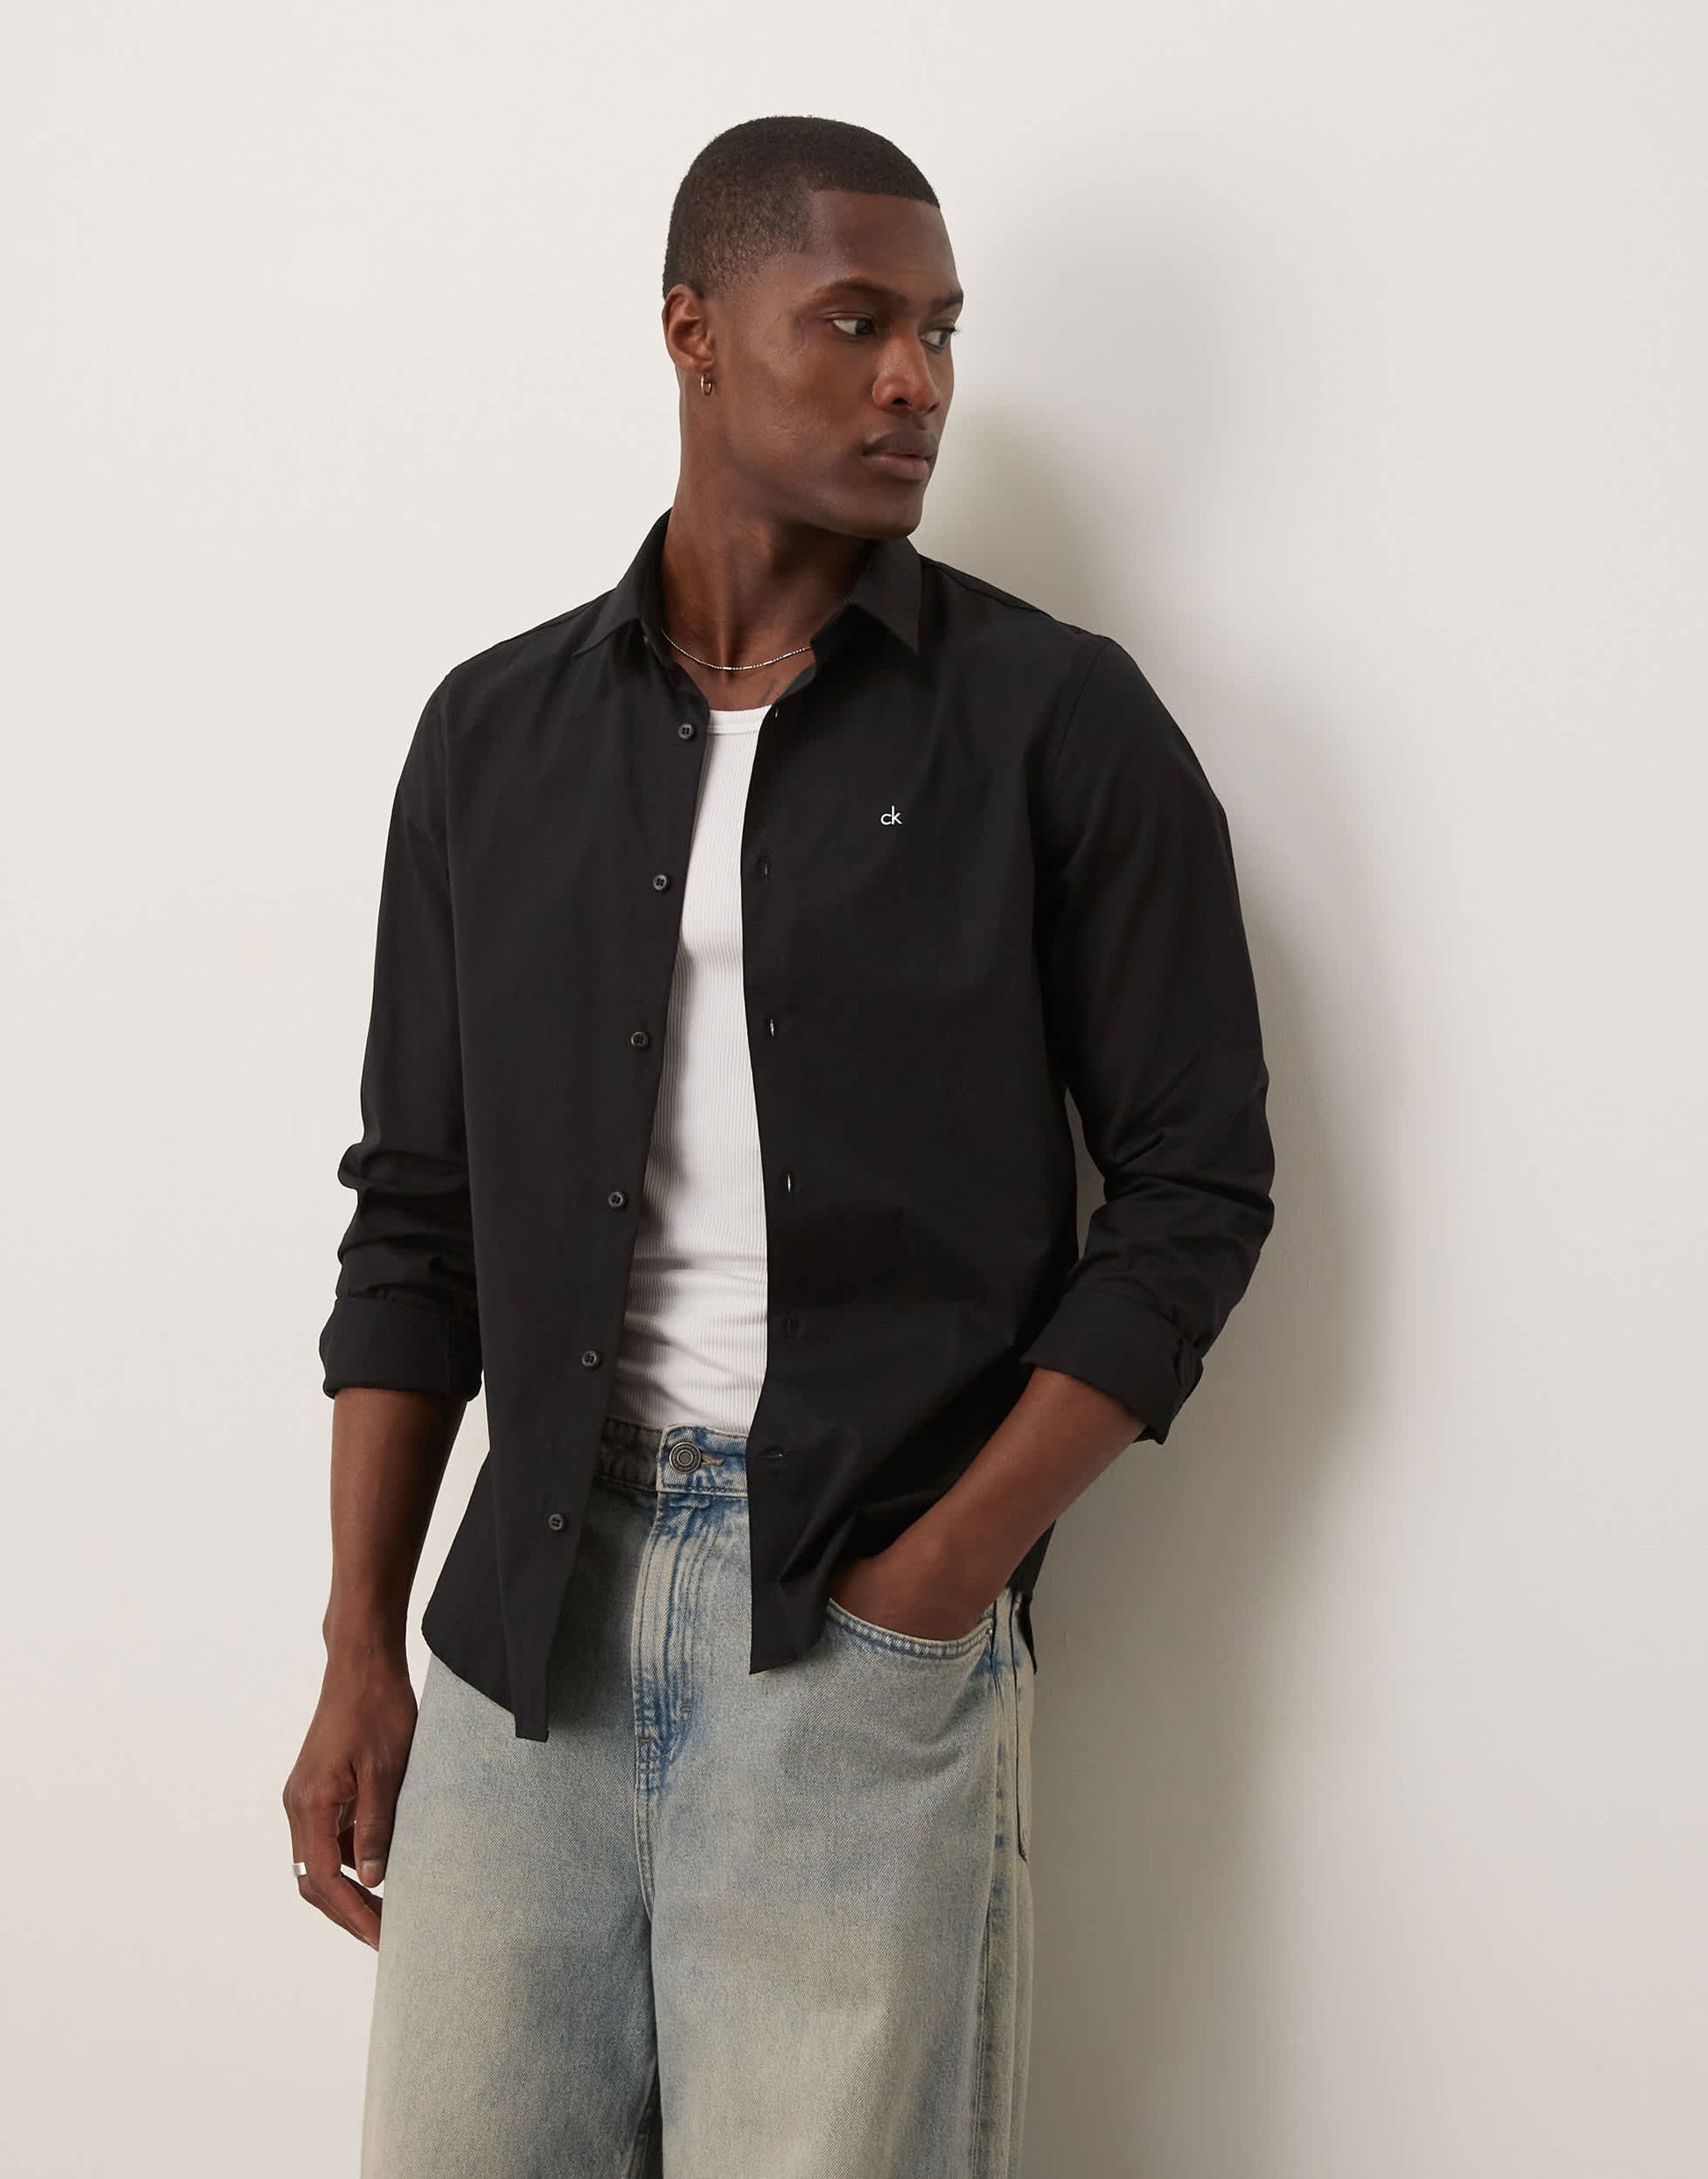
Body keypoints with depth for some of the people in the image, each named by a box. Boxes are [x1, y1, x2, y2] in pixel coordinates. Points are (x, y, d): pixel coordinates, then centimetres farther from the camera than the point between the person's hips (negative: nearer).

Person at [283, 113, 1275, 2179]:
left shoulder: (1060, 722, 0)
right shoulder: (495, 733, 9)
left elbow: (1193, 1180, -1)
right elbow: (417, 1217, 11)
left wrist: (945, 1576, -9)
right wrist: (359, 1654, 6)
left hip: (866, 1615, -3)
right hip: (531, 1600, 3)